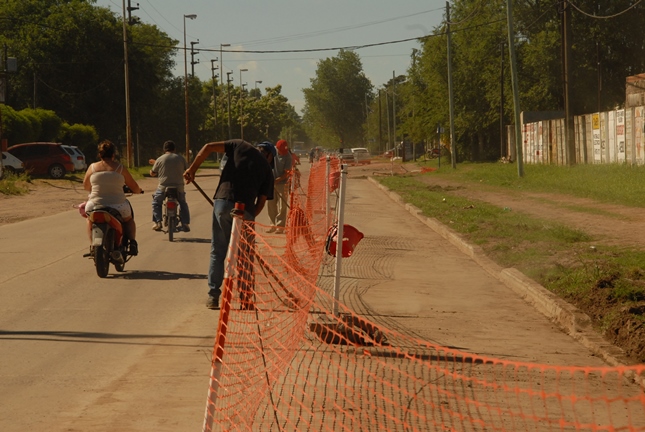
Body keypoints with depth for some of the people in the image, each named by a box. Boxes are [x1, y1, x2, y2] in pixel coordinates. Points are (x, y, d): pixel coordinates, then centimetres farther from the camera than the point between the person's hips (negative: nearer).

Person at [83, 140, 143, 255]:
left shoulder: (92, 167, 2)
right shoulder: (120, 168, -1)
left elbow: (86, 186, 17)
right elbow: (135, 188, 5)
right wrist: (139, 191, 29)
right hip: (118, 206, -1)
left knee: (90, 221, 35)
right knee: (129, 221, 30)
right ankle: (132, 242, 6)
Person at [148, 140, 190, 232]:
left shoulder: (160, 159, -1)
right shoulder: (180, 158, 3)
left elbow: (152, 173, 6)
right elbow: (185, 169, 16)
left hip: (163, 187, -2)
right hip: (178, 186, 2)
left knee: (156, 202, 20)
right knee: (183, 203, 23)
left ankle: (157, 222, 6)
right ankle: (185, 224, 13)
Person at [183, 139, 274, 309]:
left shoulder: (241, 146, 15)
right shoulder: (267, 169, 15)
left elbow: (209, 147, 6)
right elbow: (261, 201, 11)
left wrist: (192, 169, 10)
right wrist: (249, 218, 21)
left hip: (223, 202, 0)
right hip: (246, 210, 0)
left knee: (218, 251, 9)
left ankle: (213, 296, 6)